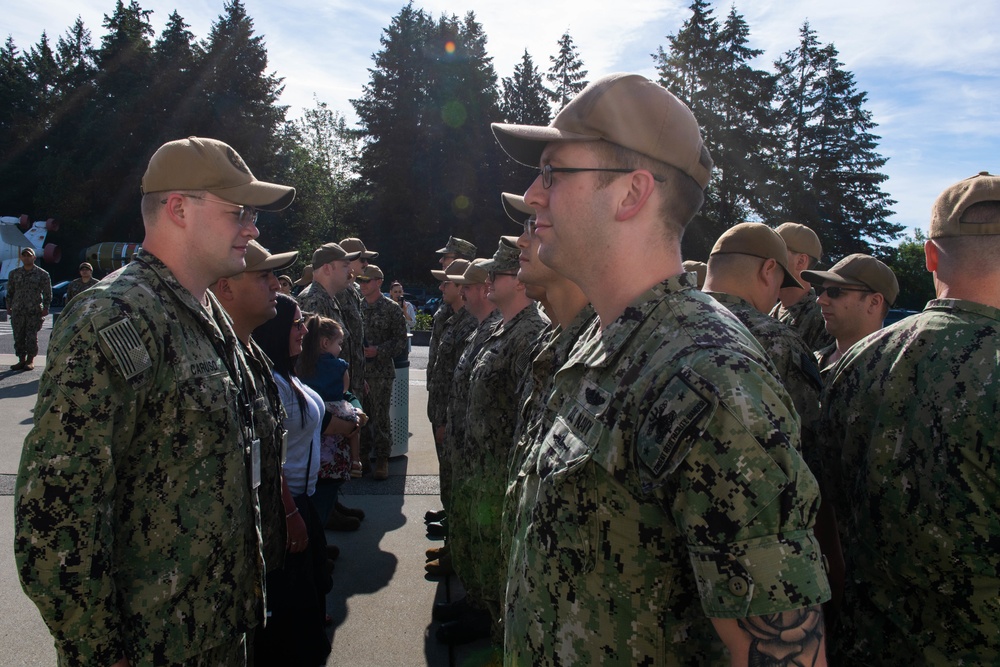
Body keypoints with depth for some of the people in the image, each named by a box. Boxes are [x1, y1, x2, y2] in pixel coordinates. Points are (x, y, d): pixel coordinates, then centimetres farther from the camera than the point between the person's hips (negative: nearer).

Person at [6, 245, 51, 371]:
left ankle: (30, 361, 6)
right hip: (17, 311, 3)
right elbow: (9, 291, 17)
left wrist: (45, 308, -3)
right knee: (18, 337, 3)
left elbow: (48, 293, 4)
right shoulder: (14, 273, 12)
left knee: (32, 337, -4)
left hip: (34, 311, -3)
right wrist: (9, 307, 10)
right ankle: (21, 360, 11)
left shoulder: (42, 274, 4)